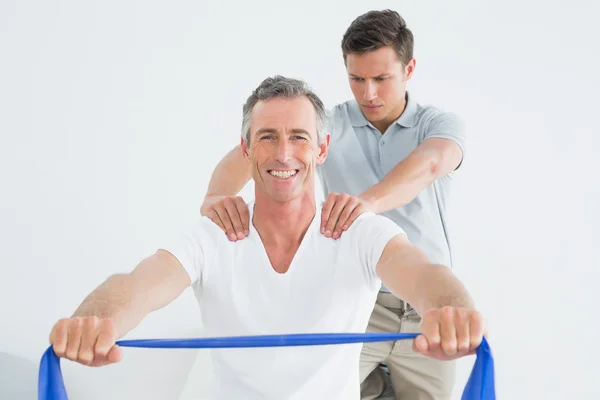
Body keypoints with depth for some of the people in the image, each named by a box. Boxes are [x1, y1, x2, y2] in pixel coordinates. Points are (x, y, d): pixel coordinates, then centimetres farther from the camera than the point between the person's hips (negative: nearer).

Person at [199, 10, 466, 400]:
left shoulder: (441, 123, -5)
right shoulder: (331, 124, -5)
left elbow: (430, 163, -29)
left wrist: (368, 201, -50)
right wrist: (218, 195, -42)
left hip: (426, 304, 0)